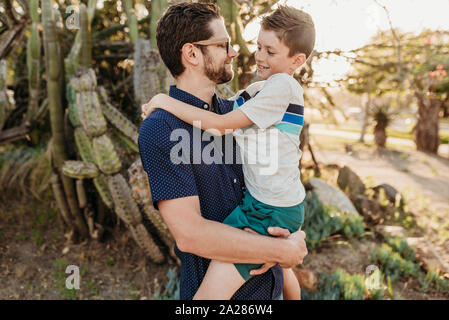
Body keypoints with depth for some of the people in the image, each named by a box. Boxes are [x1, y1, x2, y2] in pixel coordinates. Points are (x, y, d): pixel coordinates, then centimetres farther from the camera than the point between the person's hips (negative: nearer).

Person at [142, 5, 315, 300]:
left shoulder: (283, 85, -18)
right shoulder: (256, 89, 10)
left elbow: (222, 124, -20)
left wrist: (166, 101, -15)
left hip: (272, 212, -10)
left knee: (210, 292, -16)